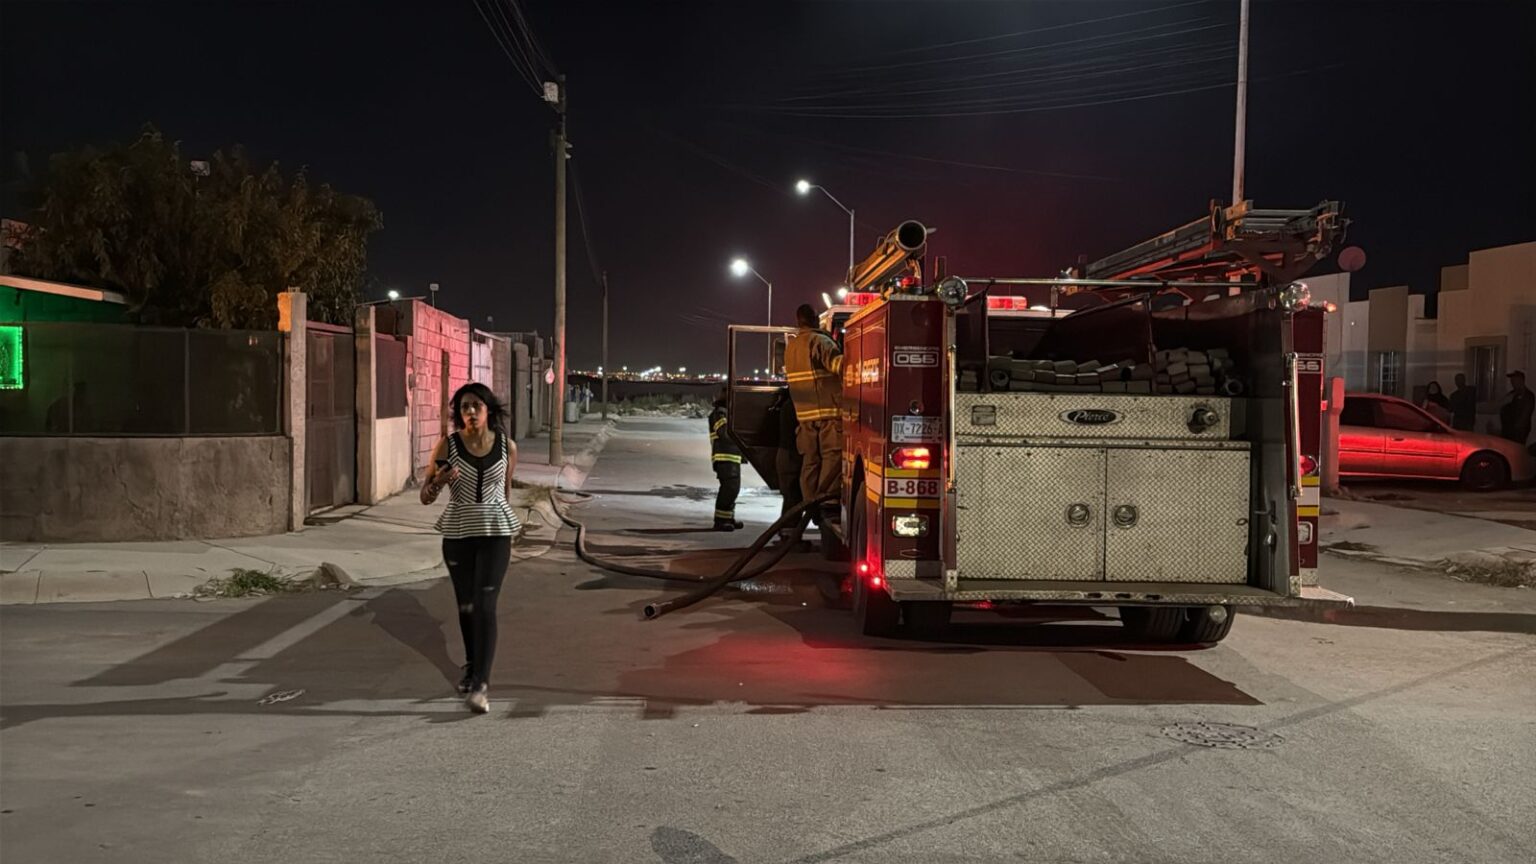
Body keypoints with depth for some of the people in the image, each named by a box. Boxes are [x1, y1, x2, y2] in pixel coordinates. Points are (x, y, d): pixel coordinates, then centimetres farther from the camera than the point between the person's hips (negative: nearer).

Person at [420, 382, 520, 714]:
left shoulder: (507, 447, -5)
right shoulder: (446, 445, -7)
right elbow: (425, 497, -3)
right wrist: (438, 481, -26)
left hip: (494, 532, -1)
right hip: (457, 533, 1)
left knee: (485, 606, -12)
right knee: (466, 606, 14)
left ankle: (481, 684, -13)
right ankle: (472, 667, 36)